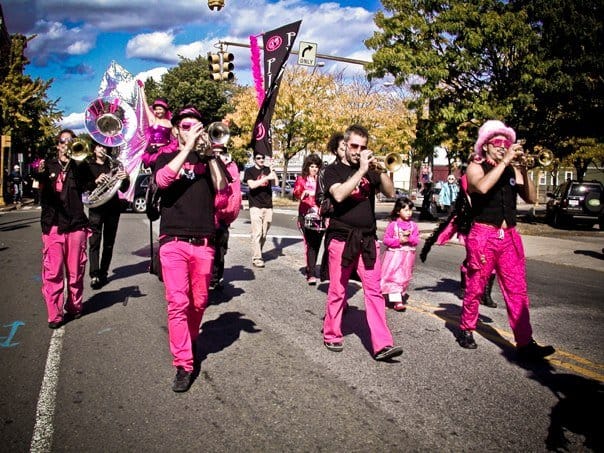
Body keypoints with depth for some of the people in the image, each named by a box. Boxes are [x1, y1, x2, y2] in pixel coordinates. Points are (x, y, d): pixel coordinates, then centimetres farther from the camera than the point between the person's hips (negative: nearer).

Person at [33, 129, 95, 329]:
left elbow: (89, 186, -8)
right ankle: (55, 314, 0)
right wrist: (39, 174, -26)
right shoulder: (48, 166, 10)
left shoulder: (79, 166, 9)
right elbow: (40, 191, -5)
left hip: (76, 224, 0)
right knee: (52, 272, -5)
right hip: (52, 224, 0)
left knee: (75, 271, 6)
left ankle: (74, 307, 22)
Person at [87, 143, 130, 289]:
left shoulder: (113, 165, 11)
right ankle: (94, 275, -17)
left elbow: (123, 189, 7)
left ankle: (103, 273, 13)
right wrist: (95, 181, -22)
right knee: (94, 241, -12)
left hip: (113, 207, 2)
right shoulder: (88, 166, 8)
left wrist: (125, 178, -15)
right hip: (96, 208, -2)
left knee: (109, 243, 5)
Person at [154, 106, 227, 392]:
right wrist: (189, 147, -14)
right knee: (178, 303, -9)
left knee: (199, 303, 9)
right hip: (173, 241, -2)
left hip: (203, 243, 2)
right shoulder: (166, 158, 12)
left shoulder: (208, 159, 15)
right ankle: (183, 365, -2)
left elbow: (221, 187, -4)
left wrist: (210, 154, -11)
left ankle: (190, 341, 34)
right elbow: (162, 180, -12)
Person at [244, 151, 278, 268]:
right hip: (256, 206, -4)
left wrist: (273, 171, -7)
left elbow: (276, 183, 3)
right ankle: (256, 258, -8)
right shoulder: (249, 171, 4)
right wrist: (267, 177, -19)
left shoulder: (268, 170, 14)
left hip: (268, 206, 4)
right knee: (257, 233, -10)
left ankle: (258, 253, 21)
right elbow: (252, 185, -14)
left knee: (264, 234, 8)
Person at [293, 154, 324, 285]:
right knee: (310, 243, -13)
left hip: (320, 215, 3)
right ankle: (311, 274, -15)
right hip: (306, 214, -3)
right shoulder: (301, 179, 7)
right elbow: (296, 193, -9)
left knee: (317, 243, 4)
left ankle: (310, 268, 21)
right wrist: (304, 193, -29)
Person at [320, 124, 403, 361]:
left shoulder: (370, 171, 14)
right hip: (341, 239, -3)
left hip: (367, 240, 3)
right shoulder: (333, 170, 2)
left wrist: (379, 170, -10)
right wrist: (361, 170, -17)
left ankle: (382, 345, -3)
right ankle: (332, 336, 22)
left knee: (374, 291, -2)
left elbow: (390, 192, 3)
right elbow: (339, 195, -17)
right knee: (337, 291, 6)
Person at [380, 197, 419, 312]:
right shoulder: (393, 225, -7)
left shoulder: (413, 225, 3)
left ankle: (401, 294, 30)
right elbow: (385, 240, -9)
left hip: (407, 256, 4)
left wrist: (409, 237, -19)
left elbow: (416, 240, 0)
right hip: (394, 254, -4)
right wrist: (399, 240, -18)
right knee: (394, 277, -9)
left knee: (404, 278, 12)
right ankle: (397, 302, -11)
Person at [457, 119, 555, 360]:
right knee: (475, 288, 6)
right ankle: (466, 330, 24)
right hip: (483, 235, -4)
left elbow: (530, 198, 4)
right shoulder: (476, 167, 1)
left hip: (509, 236, 4)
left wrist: (523, 170, -7)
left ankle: (525, 343, 0)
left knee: (518, 291, -1)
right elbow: (482, 187, -22)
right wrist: (505, 161, -17)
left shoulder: (512, 170, 14)